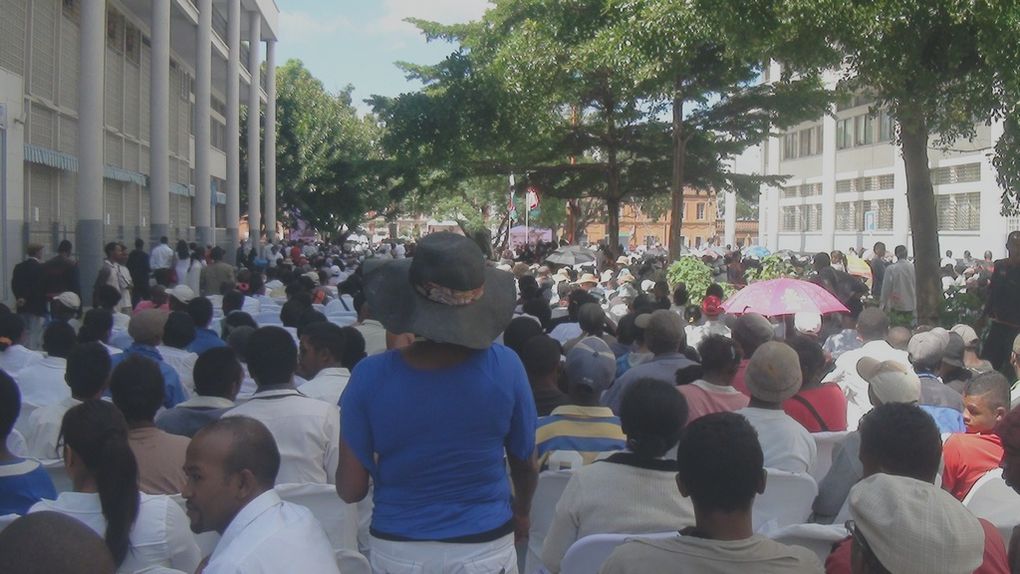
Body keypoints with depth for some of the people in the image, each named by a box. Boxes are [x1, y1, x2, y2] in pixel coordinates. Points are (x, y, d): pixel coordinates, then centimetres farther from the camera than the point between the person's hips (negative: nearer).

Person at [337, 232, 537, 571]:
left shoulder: (371, 376, -18)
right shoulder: (505, 367, -16)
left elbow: (351, 490, -11)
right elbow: (526, 465, -2)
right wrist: (522, 512, 18)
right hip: (485, 547, 0)